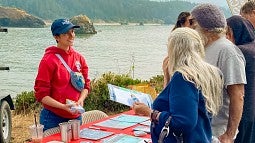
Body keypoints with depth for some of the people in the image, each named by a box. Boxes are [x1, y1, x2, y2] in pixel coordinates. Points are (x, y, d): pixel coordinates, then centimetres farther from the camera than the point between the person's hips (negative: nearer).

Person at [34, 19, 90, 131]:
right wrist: (63, 106, -22)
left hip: (76, 116, 6)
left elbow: (85, 85, 11)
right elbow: (41, 94, -12)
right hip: (53, 118, -5)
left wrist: (80, 101, -8)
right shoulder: (49, 60, -13)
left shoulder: (79, 58, 4)